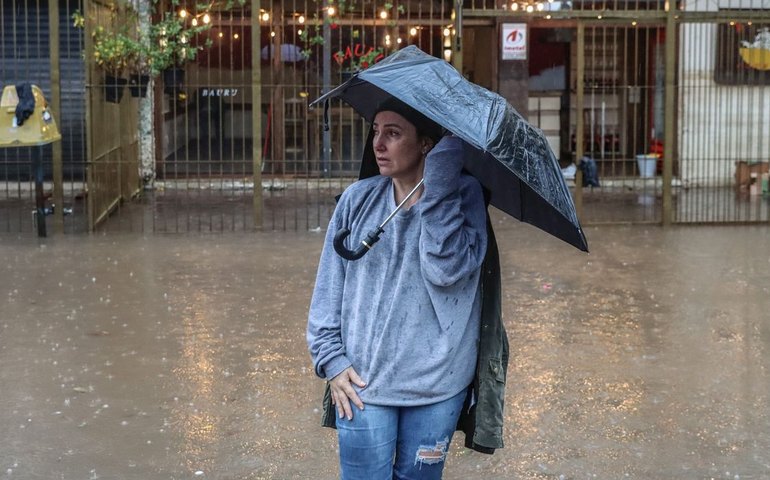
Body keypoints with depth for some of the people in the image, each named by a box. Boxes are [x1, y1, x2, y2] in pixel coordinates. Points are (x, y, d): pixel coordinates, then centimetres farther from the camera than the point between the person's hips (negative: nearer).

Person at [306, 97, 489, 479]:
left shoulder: (463, 197, -4)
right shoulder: (358, 199, 0)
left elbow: (446, 270, -20)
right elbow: (328, 287, 5)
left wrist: (437, 187, -20)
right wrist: (330, 359, -2)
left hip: (436, 386, -1)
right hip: (361, 382, 1)